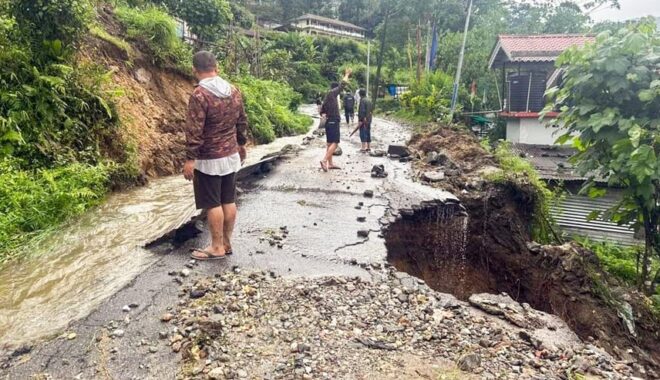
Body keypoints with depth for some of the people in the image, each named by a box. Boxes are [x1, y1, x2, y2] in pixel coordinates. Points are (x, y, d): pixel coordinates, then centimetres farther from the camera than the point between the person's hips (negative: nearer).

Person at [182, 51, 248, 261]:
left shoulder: (200, 94, -17)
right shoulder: (234, 90, 4)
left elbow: (194, 130, -19)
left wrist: (190, 159, -15)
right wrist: (241, 144, 25)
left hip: (209, 159, -7)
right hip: (231, 155, 7)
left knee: (213, 204, 2)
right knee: (229, 200, 12)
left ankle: (217, 247, 11)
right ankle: (226, 243, 23)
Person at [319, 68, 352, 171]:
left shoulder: (327, 98, 17)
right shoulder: (332, 93, -9)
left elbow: (322, 110, 22)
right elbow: (342, 85, -8)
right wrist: (347, 75, 4)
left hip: (329, 122, 10)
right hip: (333, 122, -10)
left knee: (330, 143, 11)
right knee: (335, 143, -12)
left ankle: (330, 164, 14)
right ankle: (324, 160, -21)